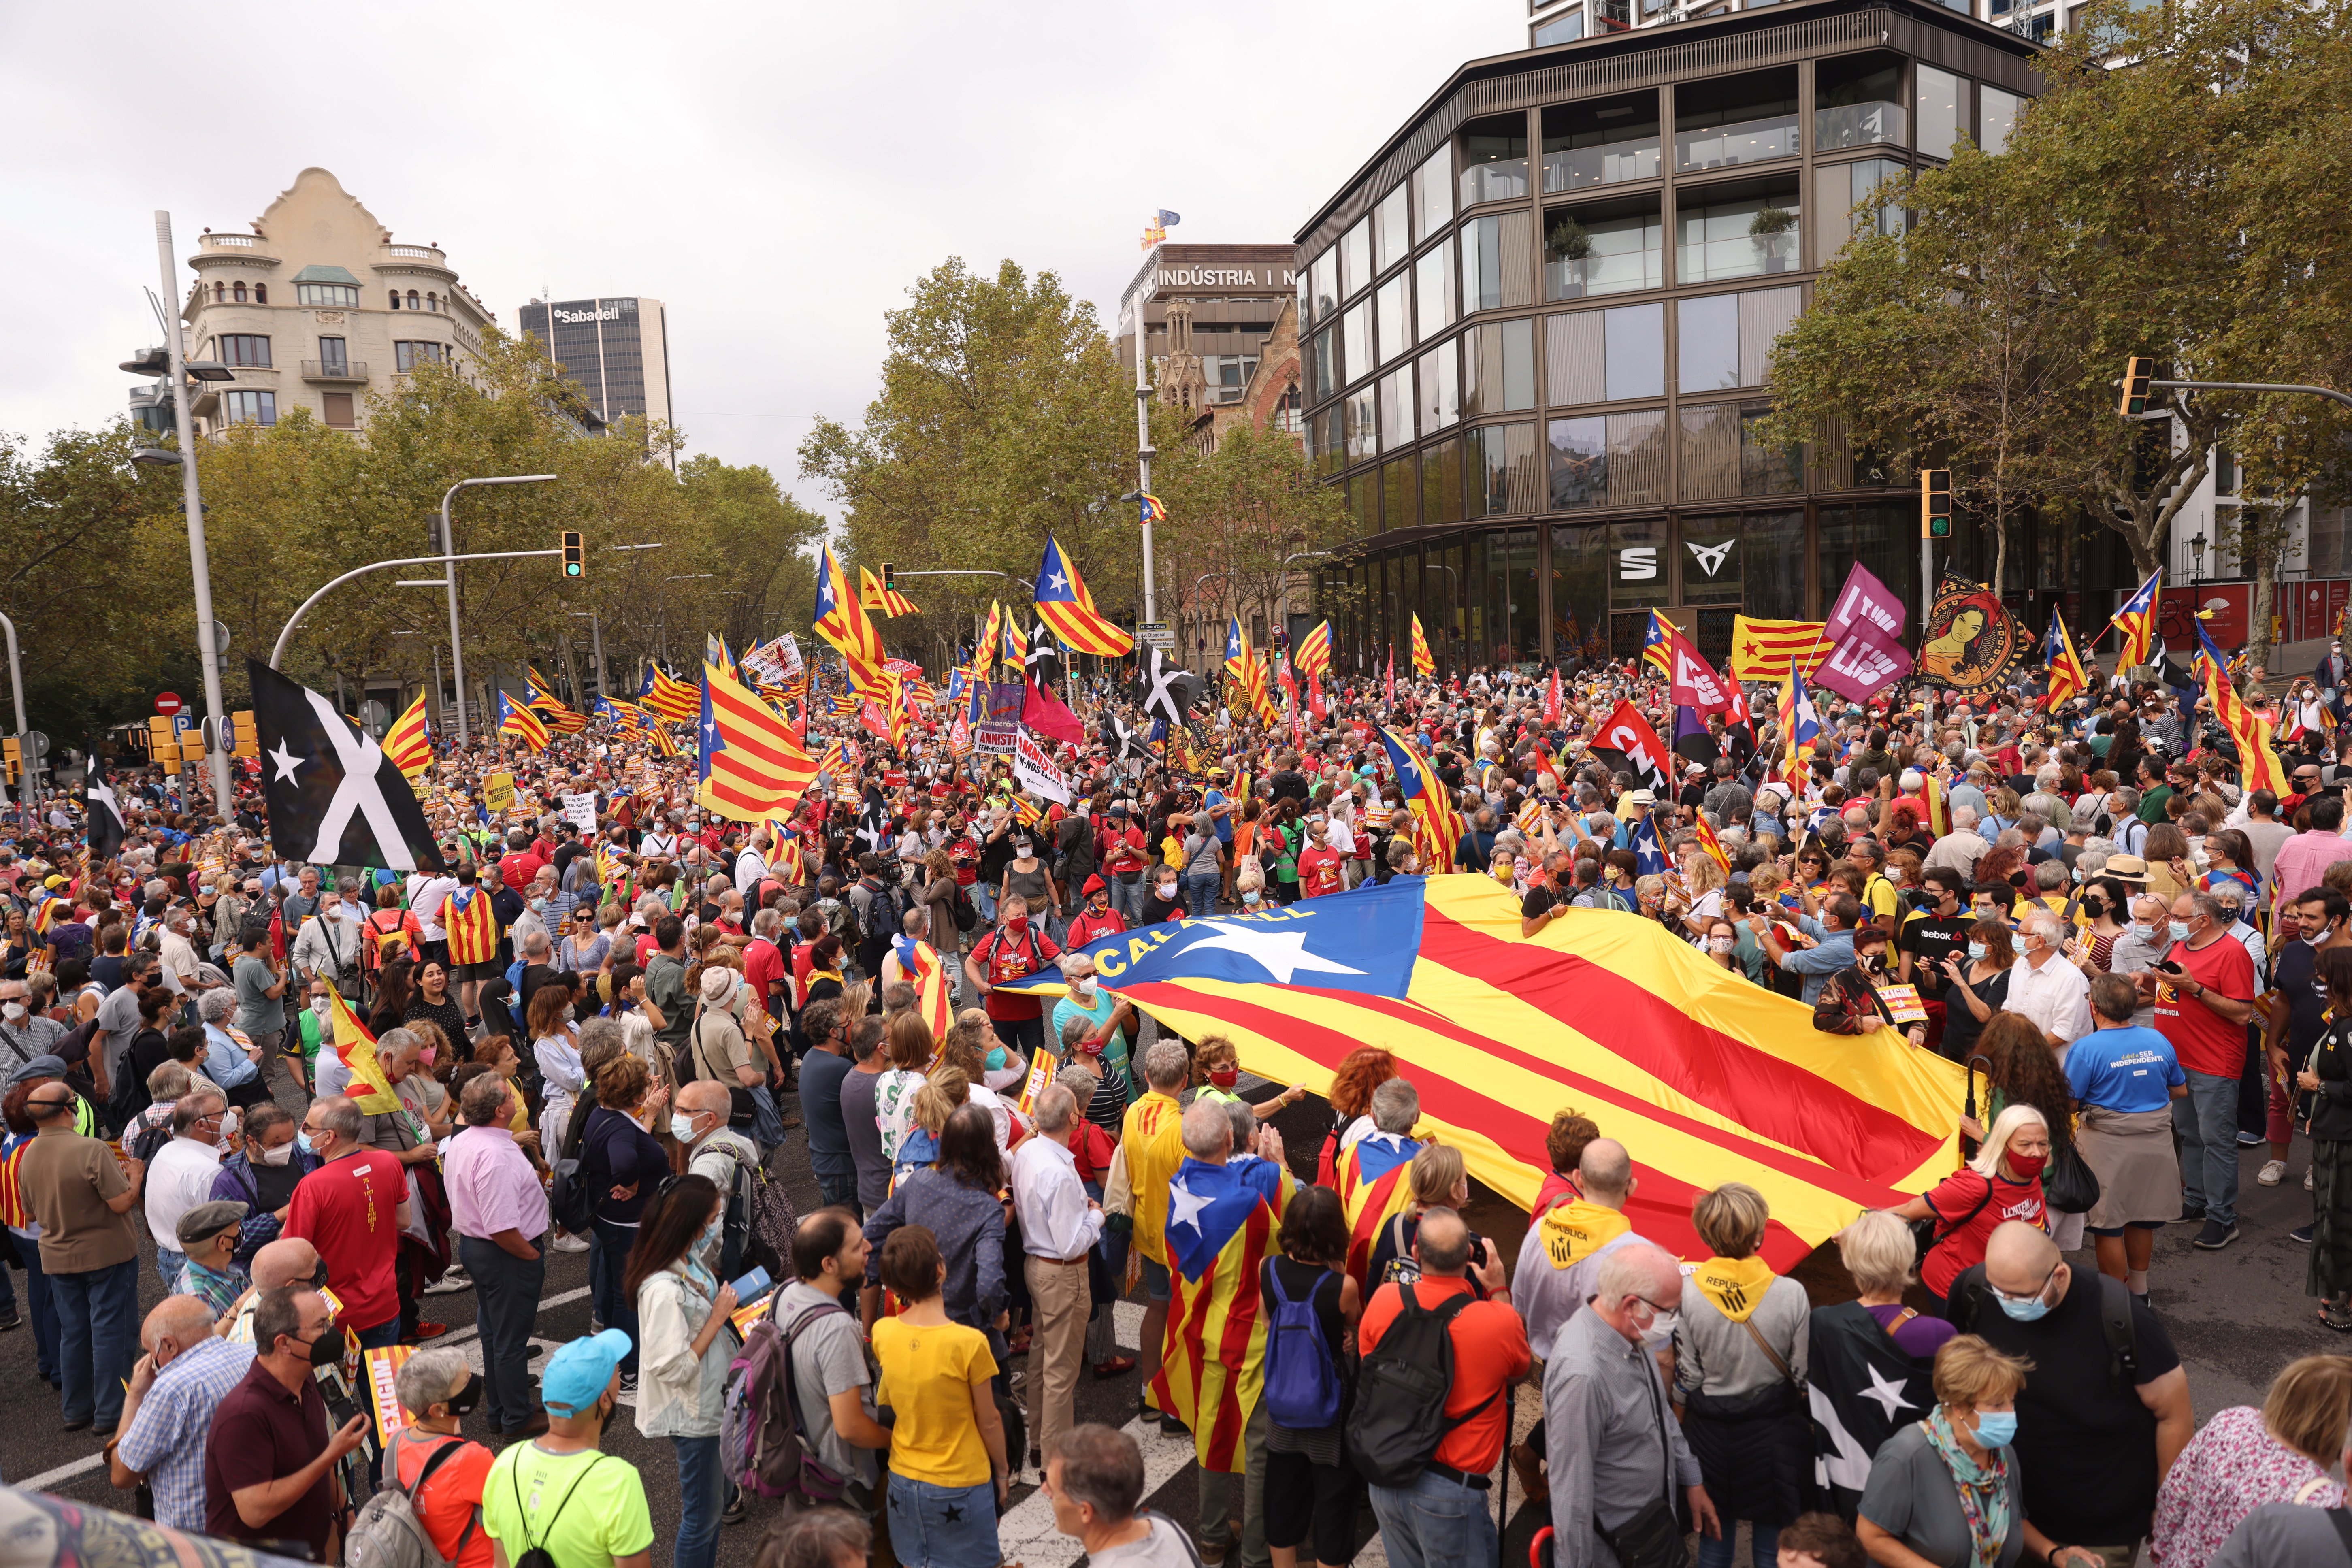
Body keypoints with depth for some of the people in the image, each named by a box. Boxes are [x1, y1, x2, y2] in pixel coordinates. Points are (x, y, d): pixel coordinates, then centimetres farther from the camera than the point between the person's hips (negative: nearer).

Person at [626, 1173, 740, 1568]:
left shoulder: (689, 1258, -7)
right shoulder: (664, 1291, -32)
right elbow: (674, 1369, -28)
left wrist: (726, 1302, -2)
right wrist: (718, 1317, -24)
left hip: (713, 1399, 9)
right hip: (694, 1414, -8)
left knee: (715, 1500, 25)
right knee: (703, 1512, 11)